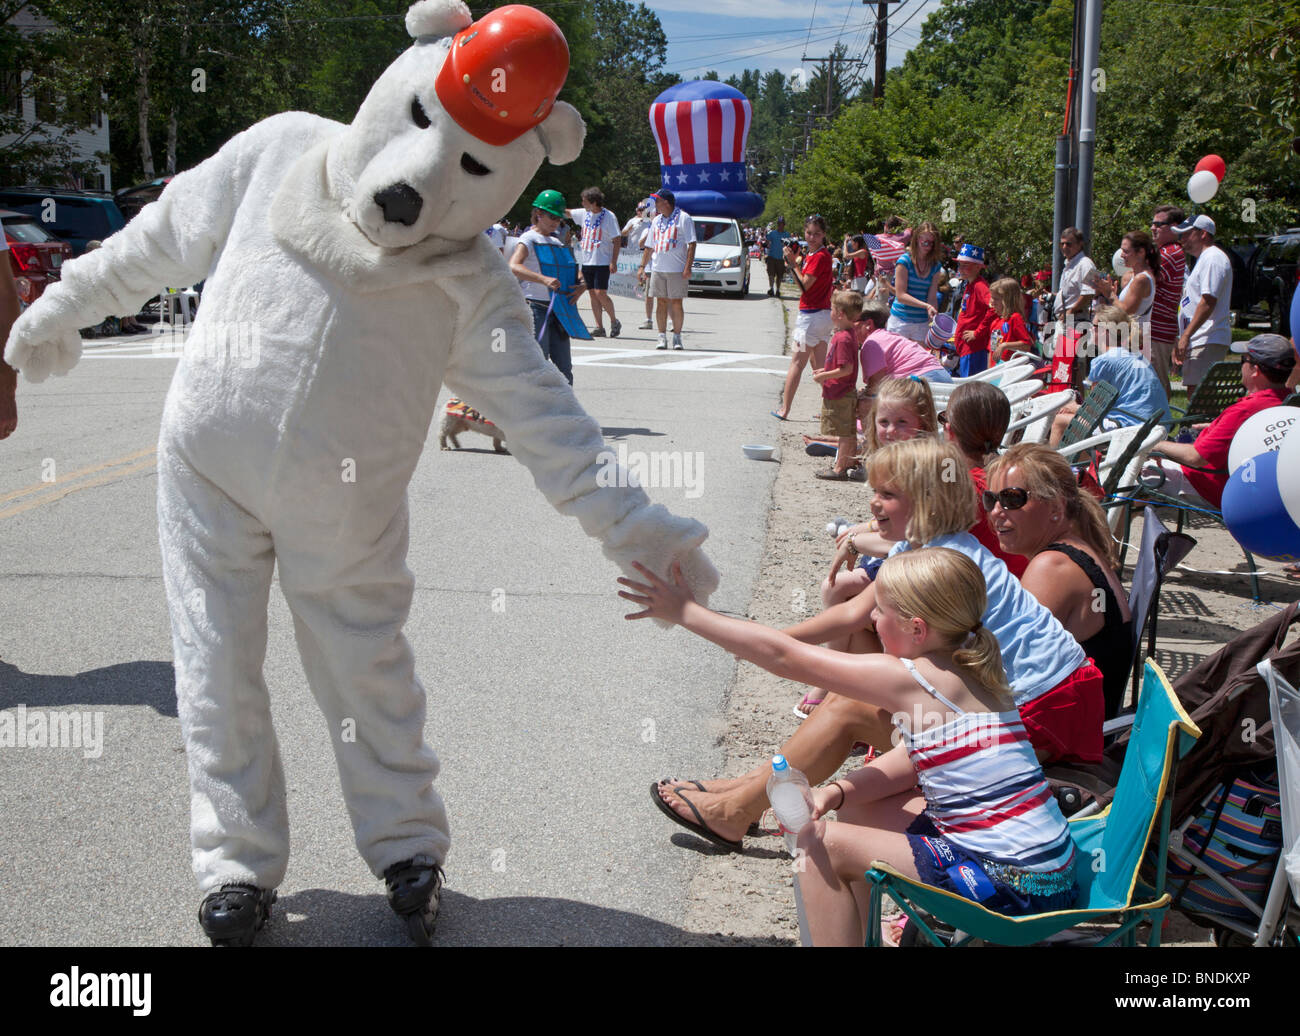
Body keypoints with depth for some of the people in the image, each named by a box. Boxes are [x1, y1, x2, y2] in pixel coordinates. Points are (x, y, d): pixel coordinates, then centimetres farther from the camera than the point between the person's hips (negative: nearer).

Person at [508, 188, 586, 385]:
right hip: (535, 308, -7)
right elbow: (513, 267, -24)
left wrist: (581, 286, -3)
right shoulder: (529, 239, -6)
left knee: (564, 367, 7)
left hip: (557, 309, 7)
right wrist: (543, 279, -37)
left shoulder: (557, 243, 17)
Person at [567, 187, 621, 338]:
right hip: (586, 261, 6)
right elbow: (568, 213, 22)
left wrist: (614, 262, -14)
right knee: (593, 294, 5)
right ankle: (599, 327, 8)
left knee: (600, 294, -13)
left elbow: (617, 240, -8)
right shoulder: (585, 214, 9)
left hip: (602, 262, -6)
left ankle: (614, 321, 6)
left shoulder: (608, 216, -8)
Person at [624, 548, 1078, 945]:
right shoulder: (967, 672, 7)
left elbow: (784, 657, -13)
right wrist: (836, 792, -5)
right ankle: (857, 934, 32)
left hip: (1013, 884, -9)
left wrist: (685, 612, -6)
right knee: (857, 810, 20)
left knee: (824, 843, -2)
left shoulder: (908, 678, -18)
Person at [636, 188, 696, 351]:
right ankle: (662, 337, 7)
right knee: (661, 302, 3)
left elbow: (692, 244, -6)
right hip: (657, 269, 5)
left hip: (677, 269, -5)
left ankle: (677, 337, 5)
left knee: (676, 302, -3)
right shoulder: (656, 221, 17)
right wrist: (642, 267, 14)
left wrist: (688, 267, -15)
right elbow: (649, 247, 21)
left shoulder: (683, 218, -1)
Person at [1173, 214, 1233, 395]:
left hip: (1207, 342, -11)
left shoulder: (1213, 258, -9)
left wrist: (1186, 336, -23)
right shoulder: (1204, 259, 25)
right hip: (1199, 341, 11)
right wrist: (1180, 340, 23)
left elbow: (1208, 302, -20)